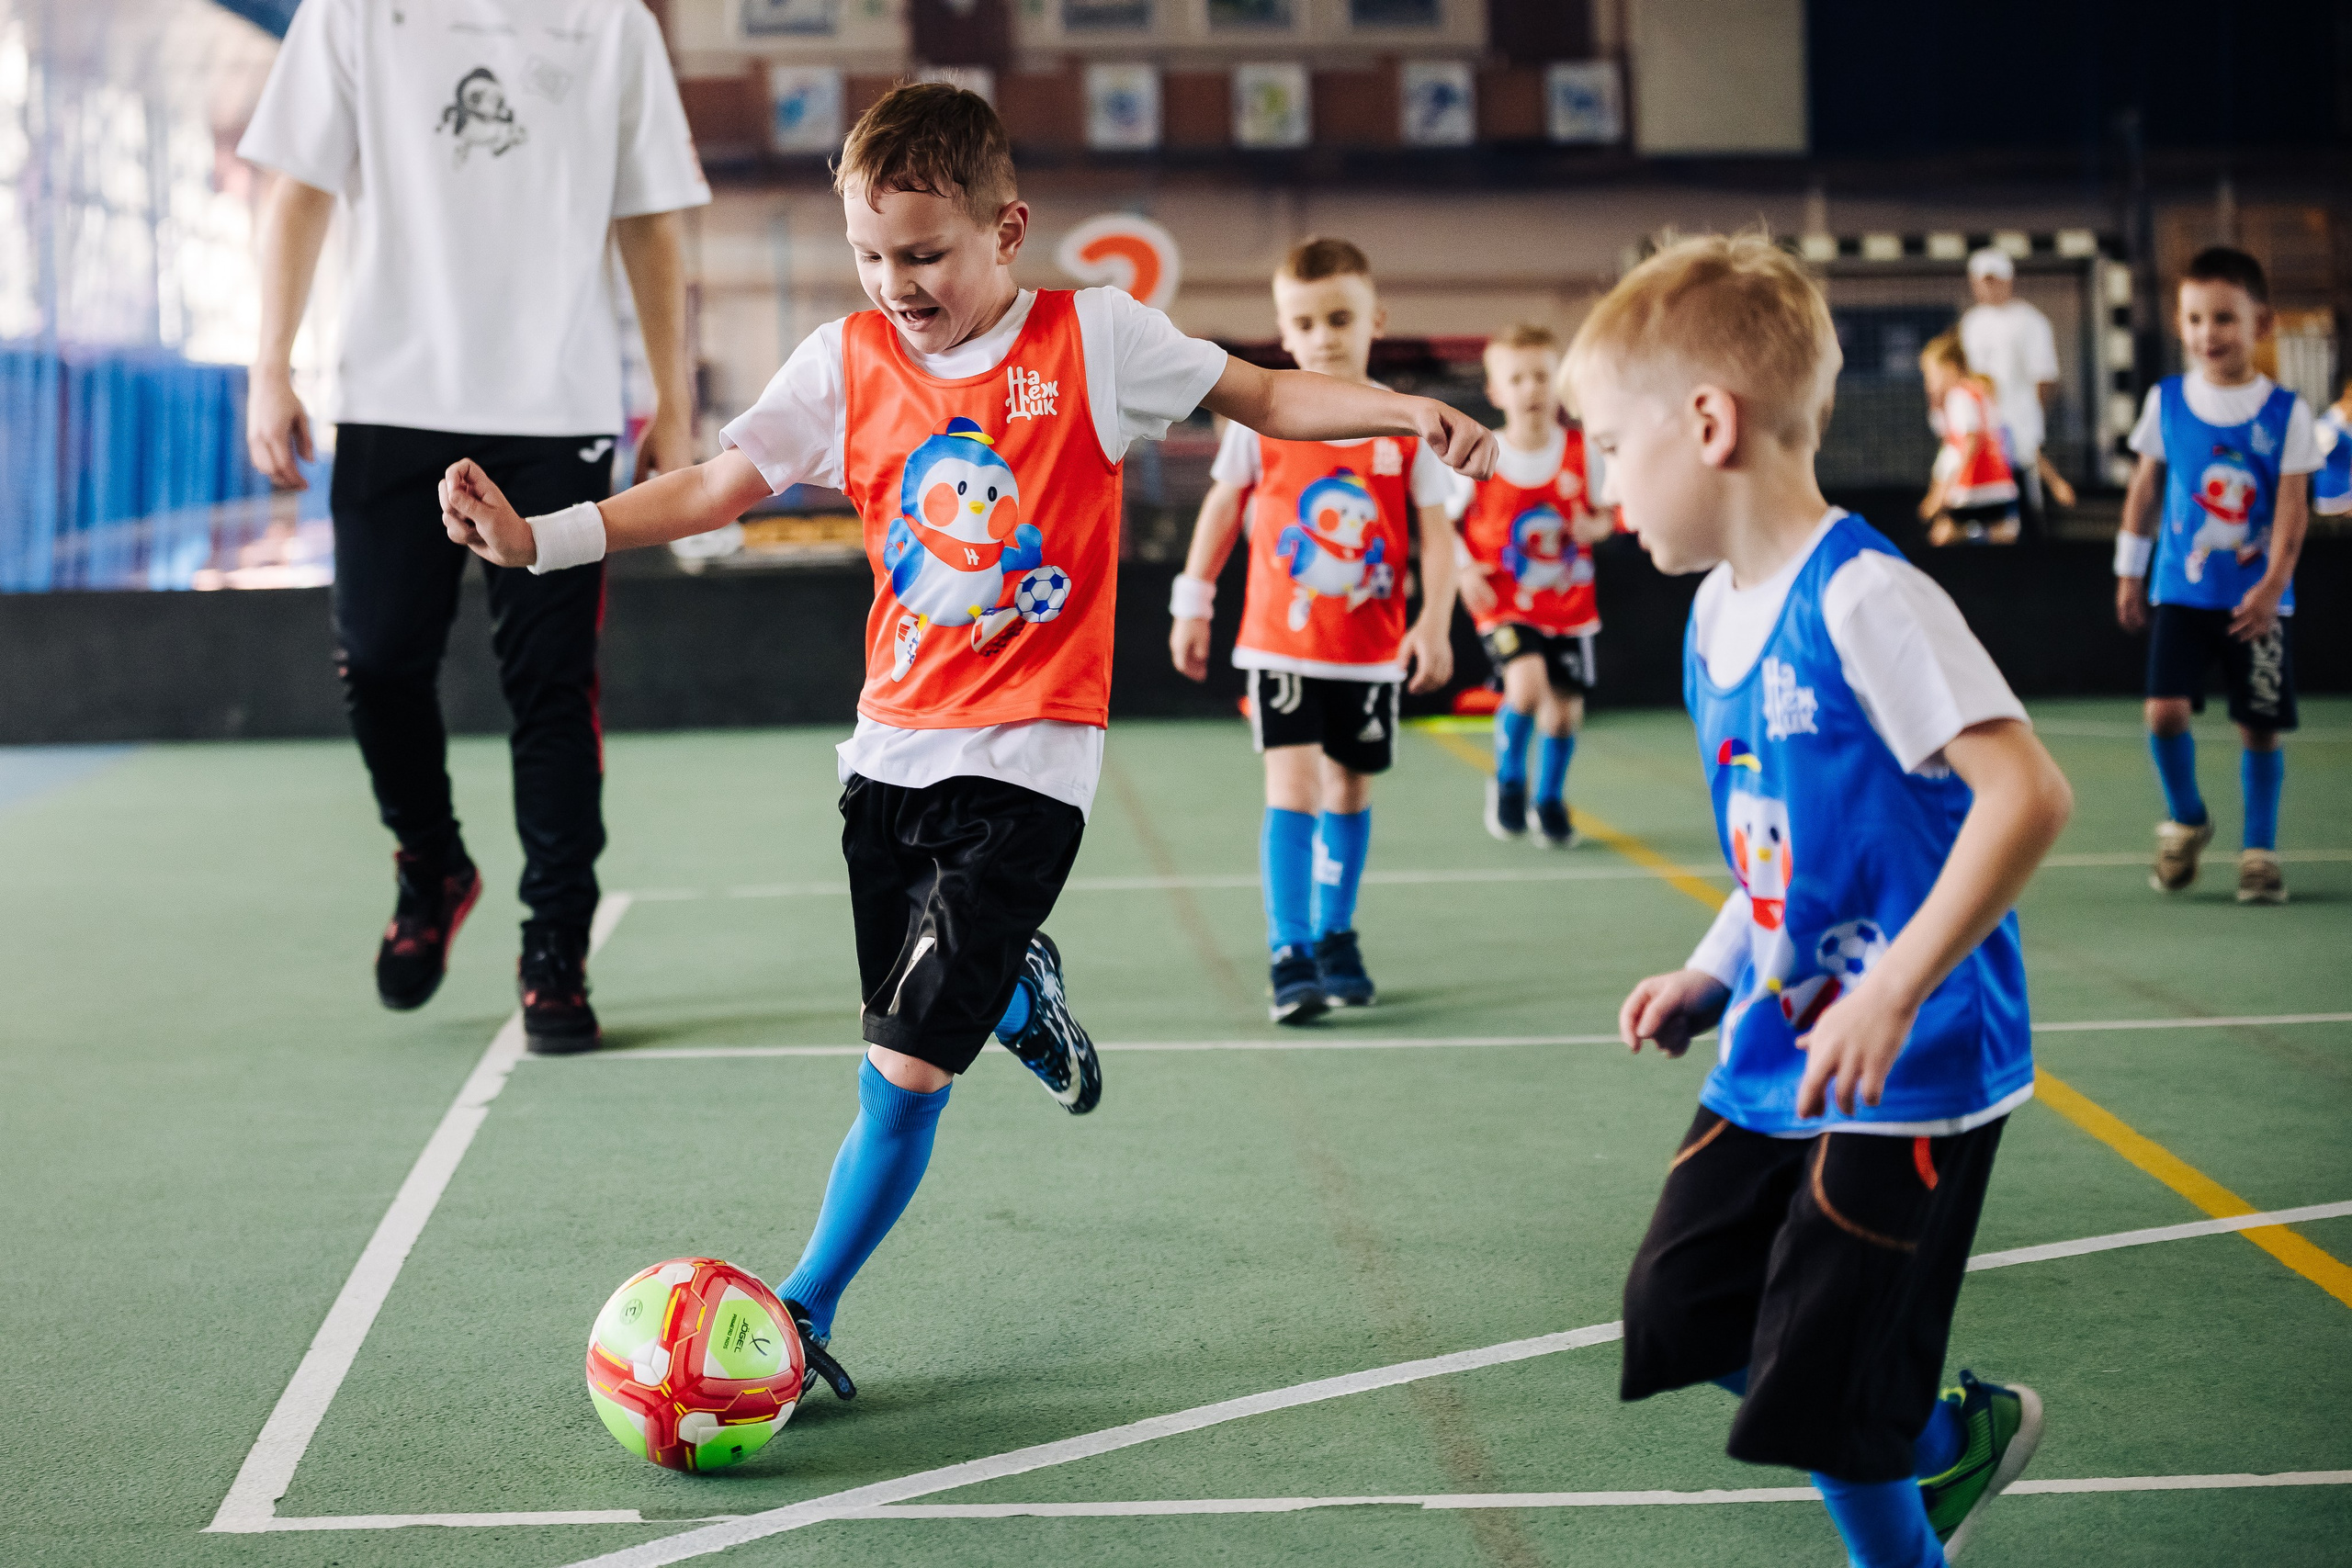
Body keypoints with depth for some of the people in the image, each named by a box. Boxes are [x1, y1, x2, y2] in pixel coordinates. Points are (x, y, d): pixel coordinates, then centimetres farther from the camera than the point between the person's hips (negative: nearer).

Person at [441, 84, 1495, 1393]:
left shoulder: (1094, 339, -5)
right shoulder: (849, 363, 3)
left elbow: (1267, 397, 3)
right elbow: (714, 489, 4)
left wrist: (1404, 413, -12)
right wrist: (535, 537, -6)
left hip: (1025, 759, -4)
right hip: (892, 745, 4)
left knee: (907, 1068, -10)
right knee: (916, 1040, 11)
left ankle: (805, 1312, 4)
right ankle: (1019, 990, 45)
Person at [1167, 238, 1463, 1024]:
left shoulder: (1408, 426, -4)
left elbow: (1436, 531, -1)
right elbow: (1222, 505, 5)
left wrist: (1435, 621, -12)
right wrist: (1193, 603, 5)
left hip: (1372, 646, 2)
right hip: (1282, 642, -2)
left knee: (1349, 789, 13)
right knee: (1292, 784, -12)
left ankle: (1336, 936, 30)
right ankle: (1290, 957, -9)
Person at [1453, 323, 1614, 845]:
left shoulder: (1583, 452, -4)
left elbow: (1608, 510, 8)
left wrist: (1597, 525, -15)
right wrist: (1465, 570, -12)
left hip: (1569, 602, 3)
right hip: (1505, 604, -3)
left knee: (1565, 706, 8)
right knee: (1527, 681, -26)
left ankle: (1551, 801, 34)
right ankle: (1507, 780, 2)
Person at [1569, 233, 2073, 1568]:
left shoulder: (1863, 602, -21)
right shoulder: (1718, 617, 8)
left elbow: (2029, 795, -27)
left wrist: (1893, 993, -29)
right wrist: (1710, 978, 10)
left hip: (1906, 1073, -9)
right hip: (1776, 1057, 9)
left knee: (1819, 1395, -3)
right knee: (1681, 1308, 14)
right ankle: (1954, 1435, 31)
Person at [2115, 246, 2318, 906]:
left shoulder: (2285, 412, -4)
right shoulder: (2166, 401, 2)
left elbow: (2293, 505, -6)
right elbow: (2146, 487, 11)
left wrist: (2272, 585, -17)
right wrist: (2129, 571, 12)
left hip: (2256, 599, -1)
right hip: (2180, 591, 1)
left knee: (2260, 726, 2)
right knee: (2164, 710, -13)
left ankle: (2259, 852, 17)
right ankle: (2185, 819, 13)